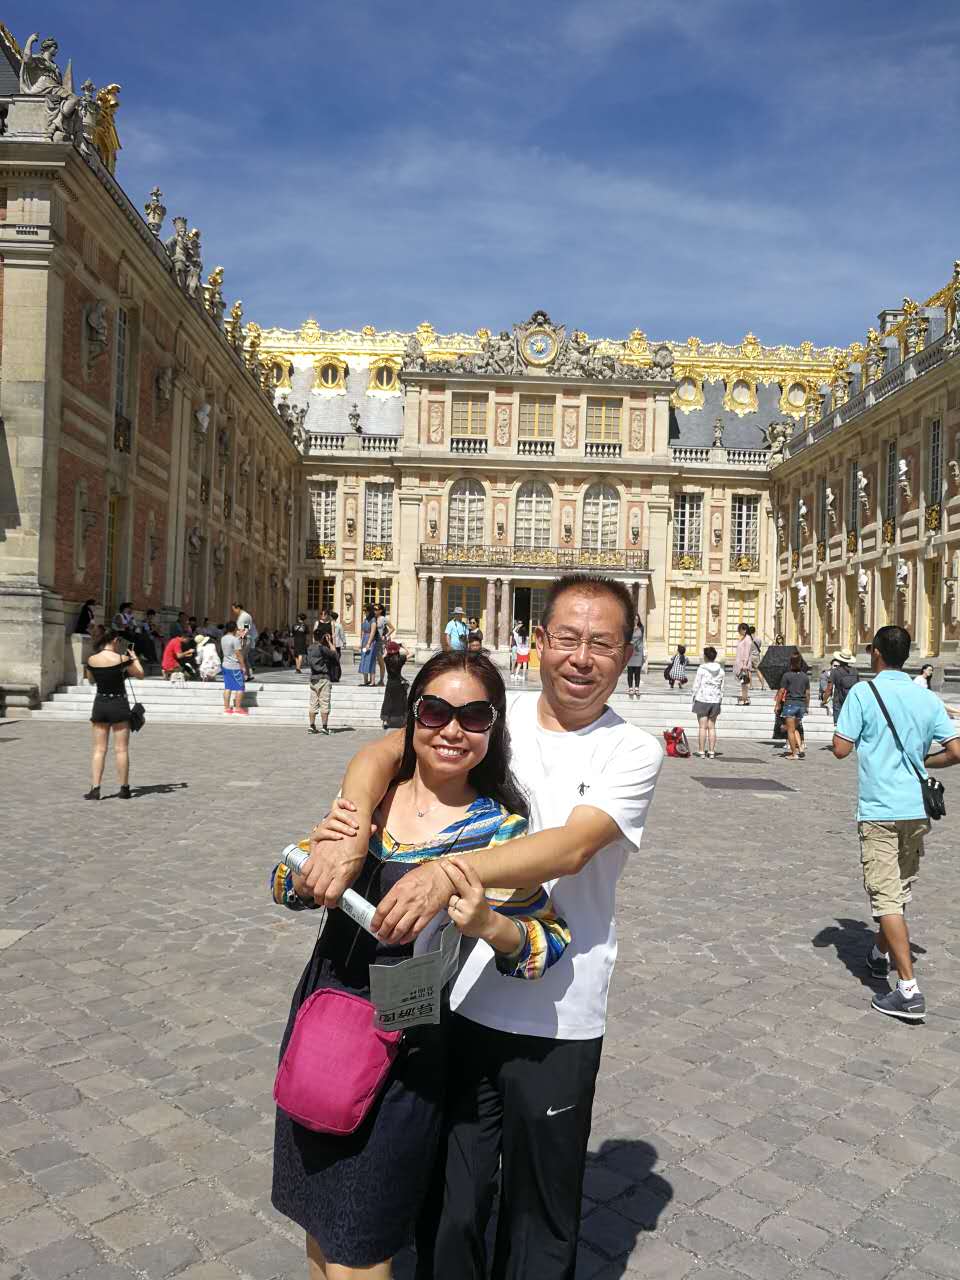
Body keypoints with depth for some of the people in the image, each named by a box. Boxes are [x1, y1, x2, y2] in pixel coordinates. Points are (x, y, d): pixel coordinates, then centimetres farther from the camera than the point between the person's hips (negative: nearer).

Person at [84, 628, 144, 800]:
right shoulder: (122, 659, -13)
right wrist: (134, 657, 13)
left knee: (99, 749, 8)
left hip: (100, 704, 3)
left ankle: (95, 789, 4)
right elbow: (140, 675, 0)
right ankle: (124, 789, 12)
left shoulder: (92, 659, -1)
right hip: (119, 704, -3)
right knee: (121, 749, 5)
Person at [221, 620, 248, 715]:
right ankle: (238, 709, 2)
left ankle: (226, 708, 13)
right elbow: (239, 654, -19)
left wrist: (238, 636, 20)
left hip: (226, 665, 8)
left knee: (227, 687, 11)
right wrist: (243, 666, -11)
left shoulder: (223, 638, 5)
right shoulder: (236, 640, -19)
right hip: (236, 667, -8)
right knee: (240, 688, 2)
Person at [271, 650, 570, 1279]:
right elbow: (287, 883, 3)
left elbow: (553, 943, -14)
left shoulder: (498, 828, -14)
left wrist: (489, 924, -34)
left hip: (402, 1048, -5)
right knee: (319, 1224, 24)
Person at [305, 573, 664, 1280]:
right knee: (448, 1205, 17)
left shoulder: (634, 751, -5)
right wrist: (351, 828, -30)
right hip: (456, 1000, 2)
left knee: (541, 1221, 18)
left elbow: (571, 847, -21)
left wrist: (450, 871, -34)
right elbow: (383, 752, -10)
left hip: (556, 1023, -1)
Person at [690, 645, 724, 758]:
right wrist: (719, 702, 16)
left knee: (703, 727, -1)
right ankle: (711, 751, 9)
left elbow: (696, 686, -7)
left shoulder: (701, 669, -9)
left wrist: (694, 700, 2)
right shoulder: (720, 670, 5)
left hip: (702, 699, -4)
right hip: (715, 700, 4)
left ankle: (701, 751, 1)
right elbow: (721, 688, 9)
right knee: (712, 727, 9)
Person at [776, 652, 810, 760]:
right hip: (801, 704, 5)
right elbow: (807, 693, 9)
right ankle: (800, 748, 6)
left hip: (790, 703, -5)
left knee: (791, 730, 2)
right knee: (795, 728, 20)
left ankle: (794, 753, 2)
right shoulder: (805, 676, 6)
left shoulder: (786, 675, -8)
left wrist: (778, 705, 0)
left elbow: (781, 691, -8)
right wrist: (807, 706, 17)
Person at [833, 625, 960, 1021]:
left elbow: (841, 749, -12)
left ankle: (909, 991, -9)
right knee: (900, 891, 21)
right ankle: (880, 955, 40)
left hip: (878, 812, -6)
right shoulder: (928, 698, 4)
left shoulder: (863, 692, -10)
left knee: (886, 899, -4)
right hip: (917, 810, 6)